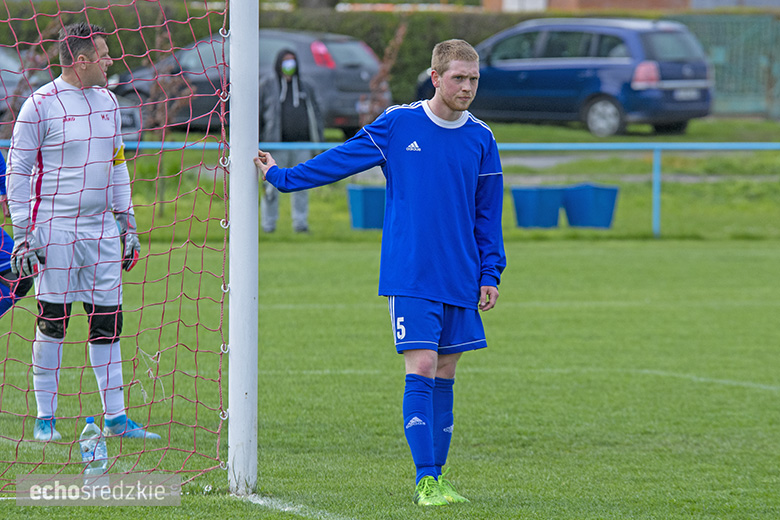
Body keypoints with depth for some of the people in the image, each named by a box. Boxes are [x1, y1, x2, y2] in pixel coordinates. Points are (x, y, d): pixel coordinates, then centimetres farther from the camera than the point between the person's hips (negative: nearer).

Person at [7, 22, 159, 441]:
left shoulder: (107, 101, 13)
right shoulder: (41, 105, -7)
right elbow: (17, 172, -5)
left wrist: (128, 225, 17)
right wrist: (22, 235, -10)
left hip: (101, 230, 6)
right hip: (54, 229, -6)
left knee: (108, 320, 5)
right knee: (52, 322, -3)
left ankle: (115, 418, 10)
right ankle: (45, 418, 6)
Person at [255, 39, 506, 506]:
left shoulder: (481, 140, 6)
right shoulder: (397, 125, -2)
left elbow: (488, 213, 12)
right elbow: (340, 161, 8)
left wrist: (489, 274, 8)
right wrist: (281, 176, 12)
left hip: (461, 282, 3)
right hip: (409, 277, -3)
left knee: (445, 376, 7)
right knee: (422, 370, -12)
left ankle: (437, 475, 15)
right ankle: (426, 481, -12)